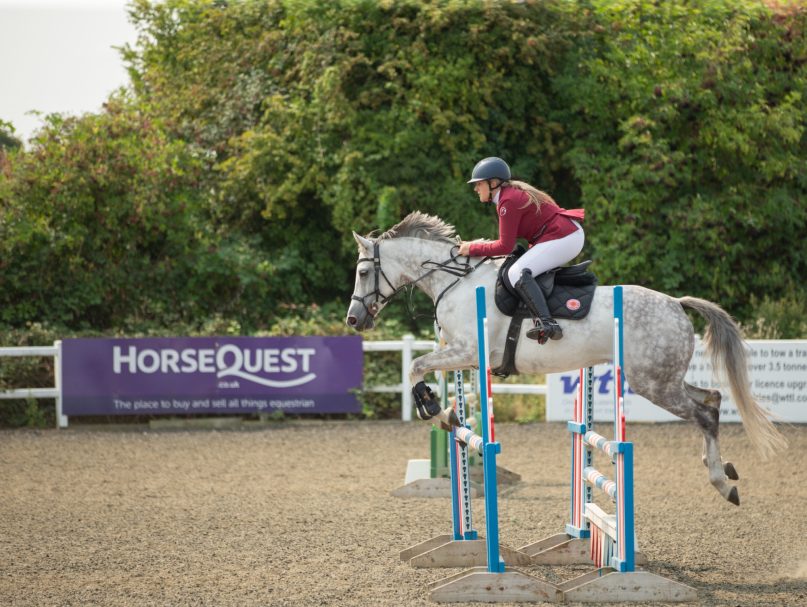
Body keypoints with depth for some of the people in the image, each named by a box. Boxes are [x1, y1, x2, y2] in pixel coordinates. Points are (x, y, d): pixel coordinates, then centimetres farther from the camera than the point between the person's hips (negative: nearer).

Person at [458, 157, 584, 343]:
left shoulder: (508, 201, -14)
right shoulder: (513, 193, 16)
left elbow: (505, 247, -15)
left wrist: (473, 249, -8)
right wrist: (483, 244, 13)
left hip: (563, 238, -11)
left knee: (517, 273, -22)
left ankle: (546, 323, -36)